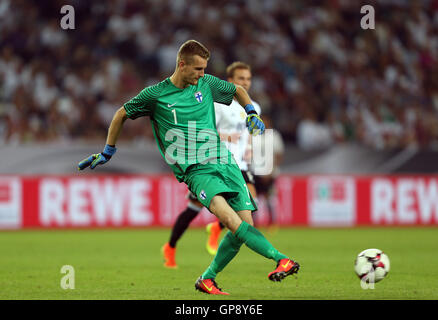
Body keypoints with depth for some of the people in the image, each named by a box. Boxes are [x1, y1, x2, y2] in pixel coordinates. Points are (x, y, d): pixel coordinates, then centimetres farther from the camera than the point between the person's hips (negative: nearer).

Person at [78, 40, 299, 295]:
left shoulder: (206, 84, 10)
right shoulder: (155, 95, 0)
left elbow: (238, 90, 30)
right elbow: (122, 114, 15)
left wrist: (252, 114, 15)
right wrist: (108, 151, 21)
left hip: (225, 163, 5)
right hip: (196, 171, -5)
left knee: (246, 223, -8)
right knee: (230, 219, -29)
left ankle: (207, 279, 8)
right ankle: (280, 259, -41)